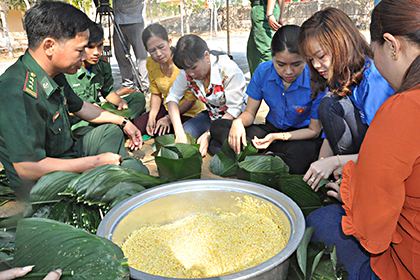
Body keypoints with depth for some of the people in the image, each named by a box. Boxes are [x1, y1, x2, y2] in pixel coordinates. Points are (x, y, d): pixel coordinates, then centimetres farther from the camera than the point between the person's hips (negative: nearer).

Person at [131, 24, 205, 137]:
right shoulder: (151, 63, -7)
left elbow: (191, 100, -19)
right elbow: (155, 94, 1)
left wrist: (169, 118, -21)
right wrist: (151, 117, -14)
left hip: (190, 113, -5)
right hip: (167, 107, 6)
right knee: (136, 125, -6)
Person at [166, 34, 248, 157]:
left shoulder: (229, 70, -27)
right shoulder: (187, 72, -14)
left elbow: (234, 110, -23)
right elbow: (172, 98, -7)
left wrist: (209, 135, -31)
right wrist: (179, 132, -21)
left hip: (237, 116, -5)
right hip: (212, 115, 5)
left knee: (218, 146, -31)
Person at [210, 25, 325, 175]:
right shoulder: (263, 71, -11)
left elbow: (314, 130, -14)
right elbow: (250, 112, -1)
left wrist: (277, 137, -28)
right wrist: (239, 122, -26)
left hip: (301, 134, -4)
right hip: (271, 128, 5)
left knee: (304, 152, -43)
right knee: (217, 127, -13)